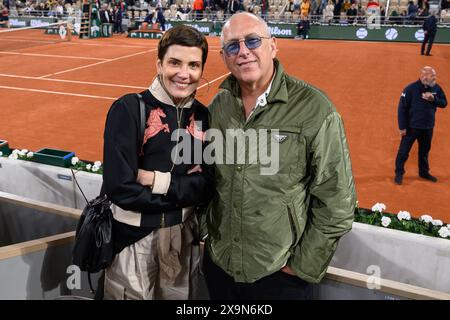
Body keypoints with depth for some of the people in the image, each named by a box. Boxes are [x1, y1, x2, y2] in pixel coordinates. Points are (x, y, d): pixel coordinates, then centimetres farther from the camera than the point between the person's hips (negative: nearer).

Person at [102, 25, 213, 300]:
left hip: (185, 236, 4)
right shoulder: (129, 109, -14)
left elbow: (207, 186, -6)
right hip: (134, 237, -4)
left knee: (180, 295, 22)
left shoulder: (203, 116, -1)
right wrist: (185, 190, -13)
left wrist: (159, 181, -19)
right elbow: (120, 187, -21)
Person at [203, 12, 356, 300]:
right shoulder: (217, 106, 1)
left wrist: (304, 267, -10)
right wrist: (205, 231, 6)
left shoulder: (314, 108, -15)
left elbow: (337, 203, -13)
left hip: (280, 275, -4)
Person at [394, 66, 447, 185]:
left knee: (425, 150, 18)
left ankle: (424, 172, 34)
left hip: (428, 127, 5)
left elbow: (444, 103, 7)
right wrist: (402, 127, -14)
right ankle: (399, 173, 16)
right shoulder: (411, 89, -16)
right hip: (411, 127, -5)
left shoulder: (436, 88, 0)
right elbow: (402, 108, -13)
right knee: (404, 151, 2)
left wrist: (433, 99, -16)